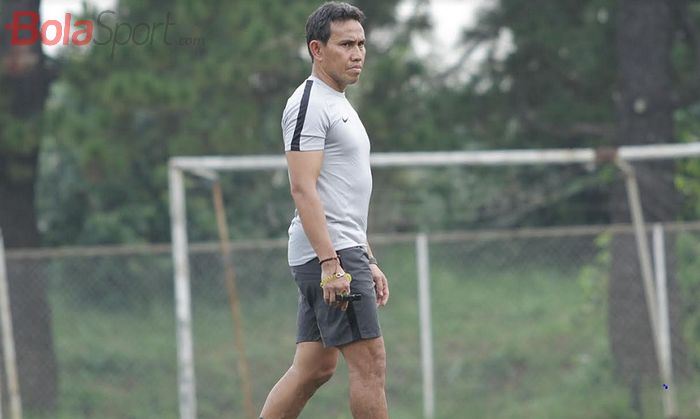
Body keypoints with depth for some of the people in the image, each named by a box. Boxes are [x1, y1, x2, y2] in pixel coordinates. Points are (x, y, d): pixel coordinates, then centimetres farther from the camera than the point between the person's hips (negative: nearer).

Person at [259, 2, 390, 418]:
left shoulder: (340, 105, 22)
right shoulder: (309, 104, -11)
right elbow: (303, 189, -19)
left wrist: (368, 261, 23)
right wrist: (331, 264, -25)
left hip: (341, 254, 10)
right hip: (327, 254, -10)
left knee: (313, 368, 9)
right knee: (370, 361, -10)